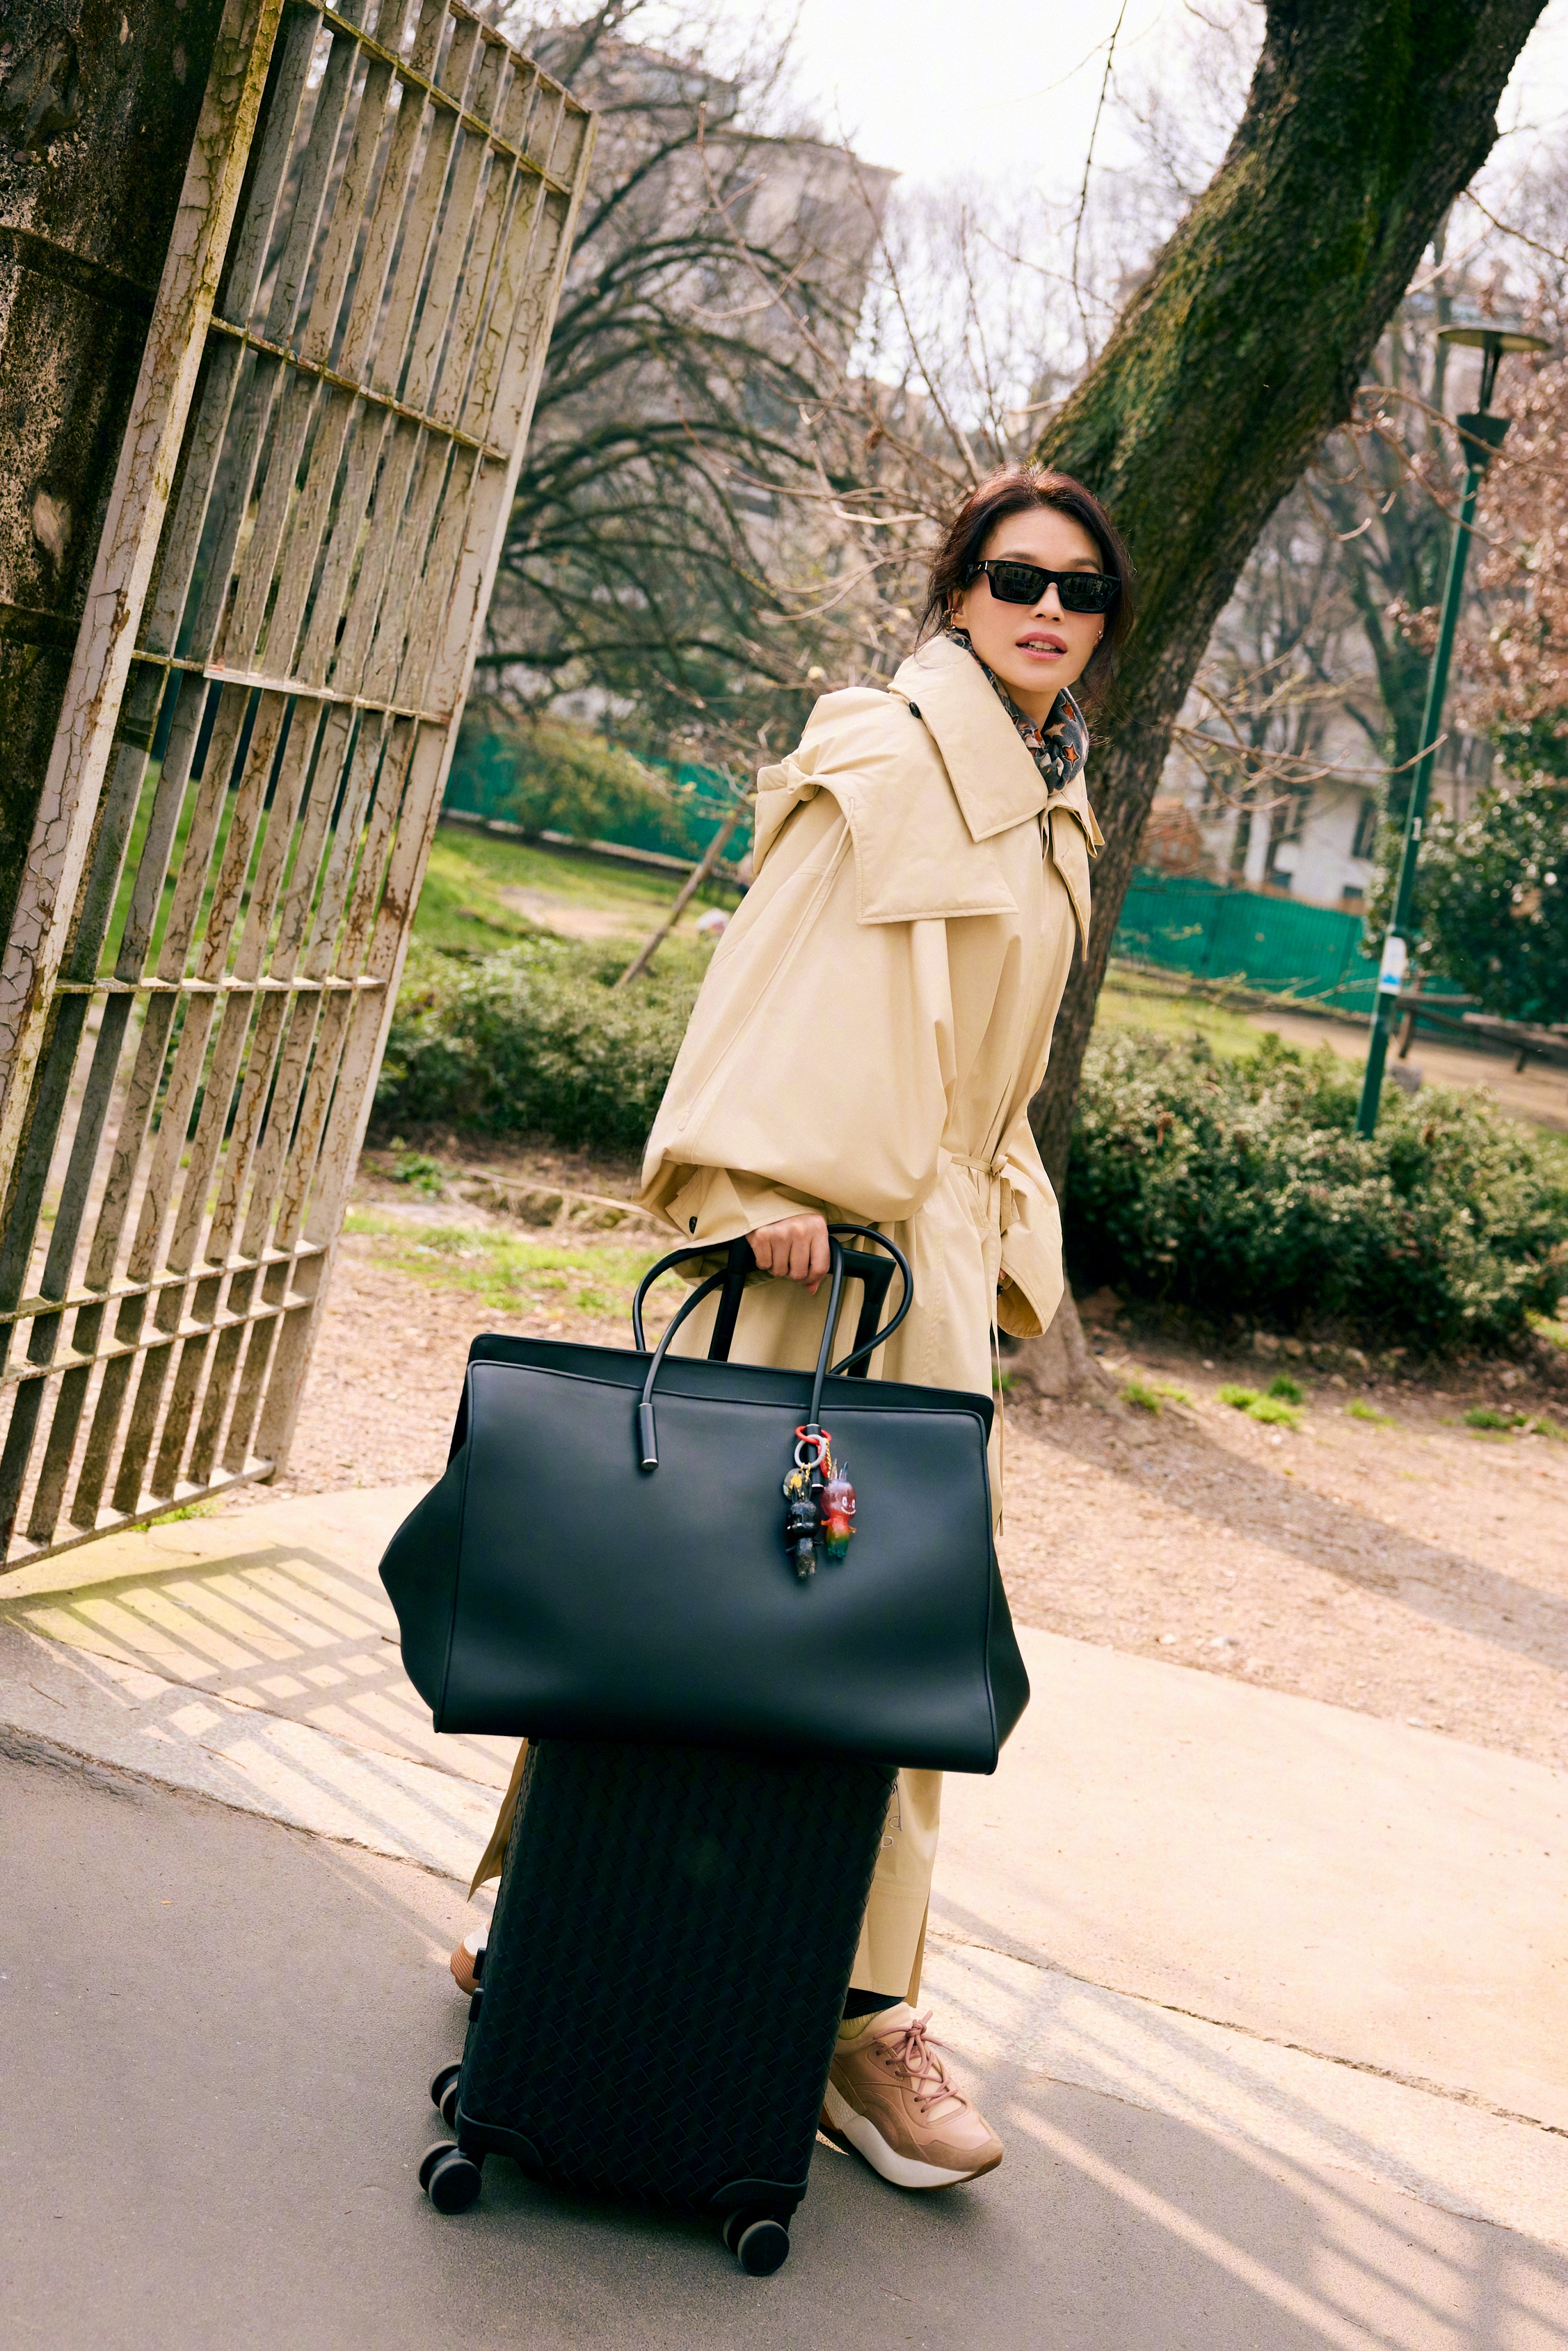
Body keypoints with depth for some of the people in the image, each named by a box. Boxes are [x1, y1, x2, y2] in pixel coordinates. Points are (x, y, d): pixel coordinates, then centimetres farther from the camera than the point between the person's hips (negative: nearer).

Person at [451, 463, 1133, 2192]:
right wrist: (770, 1177, -22)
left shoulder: (1049, 813, 18)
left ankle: (862, 2008, 12)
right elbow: (783, 970, -12)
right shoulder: (885, 762, -6)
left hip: (931, 1244, 7)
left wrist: (1004, 1247, 16)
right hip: (802, 1239, -7)